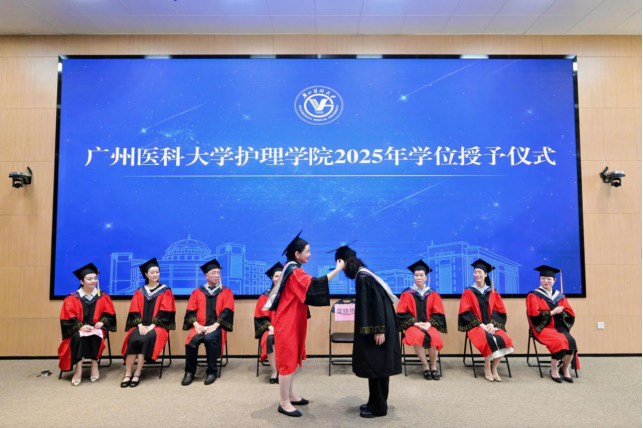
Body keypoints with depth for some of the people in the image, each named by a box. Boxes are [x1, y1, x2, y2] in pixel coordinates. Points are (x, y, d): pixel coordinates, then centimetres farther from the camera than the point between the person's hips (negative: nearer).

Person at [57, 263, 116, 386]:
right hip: (78, 329, 0)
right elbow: (69, 317, -6)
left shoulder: (103, 297, 6)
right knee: (78, 337, -34)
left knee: (94, 337, -34)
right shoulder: (72, 298, 2)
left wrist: (102, 322, -14)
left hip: (96, 328, 0)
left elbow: (109, 313, 6)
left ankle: (94, 364, -23)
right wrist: (80, 326, -21)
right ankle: (78, 368, -31)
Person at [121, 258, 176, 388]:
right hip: (141, 325, 3)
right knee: (133, 339, -29)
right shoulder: (139, 292, 12)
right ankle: (128, 374, -23)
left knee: (145, 338, -32)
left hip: (157, 326, -2)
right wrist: (140, 325, -13)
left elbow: (164, 312, -5)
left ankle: (137, 374, -24)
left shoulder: (166, 291, 4)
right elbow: (135, 312, 4)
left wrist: (151, 326, -15)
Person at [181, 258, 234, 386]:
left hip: (216, 326, -2)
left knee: (209, 338, -34)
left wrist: (215, 325, -15)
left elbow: (227, 311, -2)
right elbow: (190, 311, 5)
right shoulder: (197, 292, 13)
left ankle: (212, 371, -16)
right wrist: (196, 324, -13)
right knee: (192, 340, -30)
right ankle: (189, 372, -8)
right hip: (200, 326, 2)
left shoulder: (226, 292, 9)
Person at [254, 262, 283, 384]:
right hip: (270, 328, 1)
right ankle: (274, 371, -22)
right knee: (269, 339, -33)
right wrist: (269, 326, -14)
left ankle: (280, 370, -20)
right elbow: (261, 316, 4)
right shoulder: (265, 296, 7)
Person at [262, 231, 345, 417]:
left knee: (291, 358, 16)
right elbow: (314, 284, -32)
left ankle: (290, 396, 27)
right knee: (287, 360, -3)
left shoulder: (292, 269, 12)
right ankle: (284, 403, 5)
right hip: (288, 323, -10)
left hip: (292, 321, 10)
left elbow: (308, 287, 18)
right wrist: (338, 269, -28)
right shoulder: (294, 271, -20)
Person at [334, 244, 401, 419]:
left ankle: (378, 407, 10)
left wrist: (379, 330, -23)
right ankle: (378, 403, 25)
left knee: (374, 365, -1)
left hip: (377, 328, -10)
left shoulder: (363, 277, -19)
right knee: (378, 365, 15)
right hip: (375, 327, 10)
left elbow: (377, 303, -23)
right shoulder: (362, 275, 11)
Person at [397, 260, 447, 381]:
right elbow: (402, 313, -2)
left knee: (435, 337, -32)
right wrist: (416, 323, -13)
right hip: (413, 325, -1)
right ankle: (425, 366, -16)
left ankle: (434, 366, -10)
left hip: (429, 325, 1)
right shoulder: (407, 293, 2)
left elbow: (438, 313, 4)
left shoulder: (433, 294, 7)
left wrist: (429, 324, -13)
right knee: (418, 337, -35)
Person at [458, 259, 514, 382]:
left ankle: (494, 368, -6)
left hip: (491, 325, 3)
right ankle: (487, 368, -10)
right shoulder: (468, 292, 2)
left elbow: (499, 311, 6)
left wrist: (492, 324, -11)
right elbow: (466, 312, -4)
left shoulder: (492, 292, 11)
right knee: (489, 340, -33)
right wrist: (481, 324, -14)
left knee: (504, 340, -26)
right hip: (475, 325, -3)